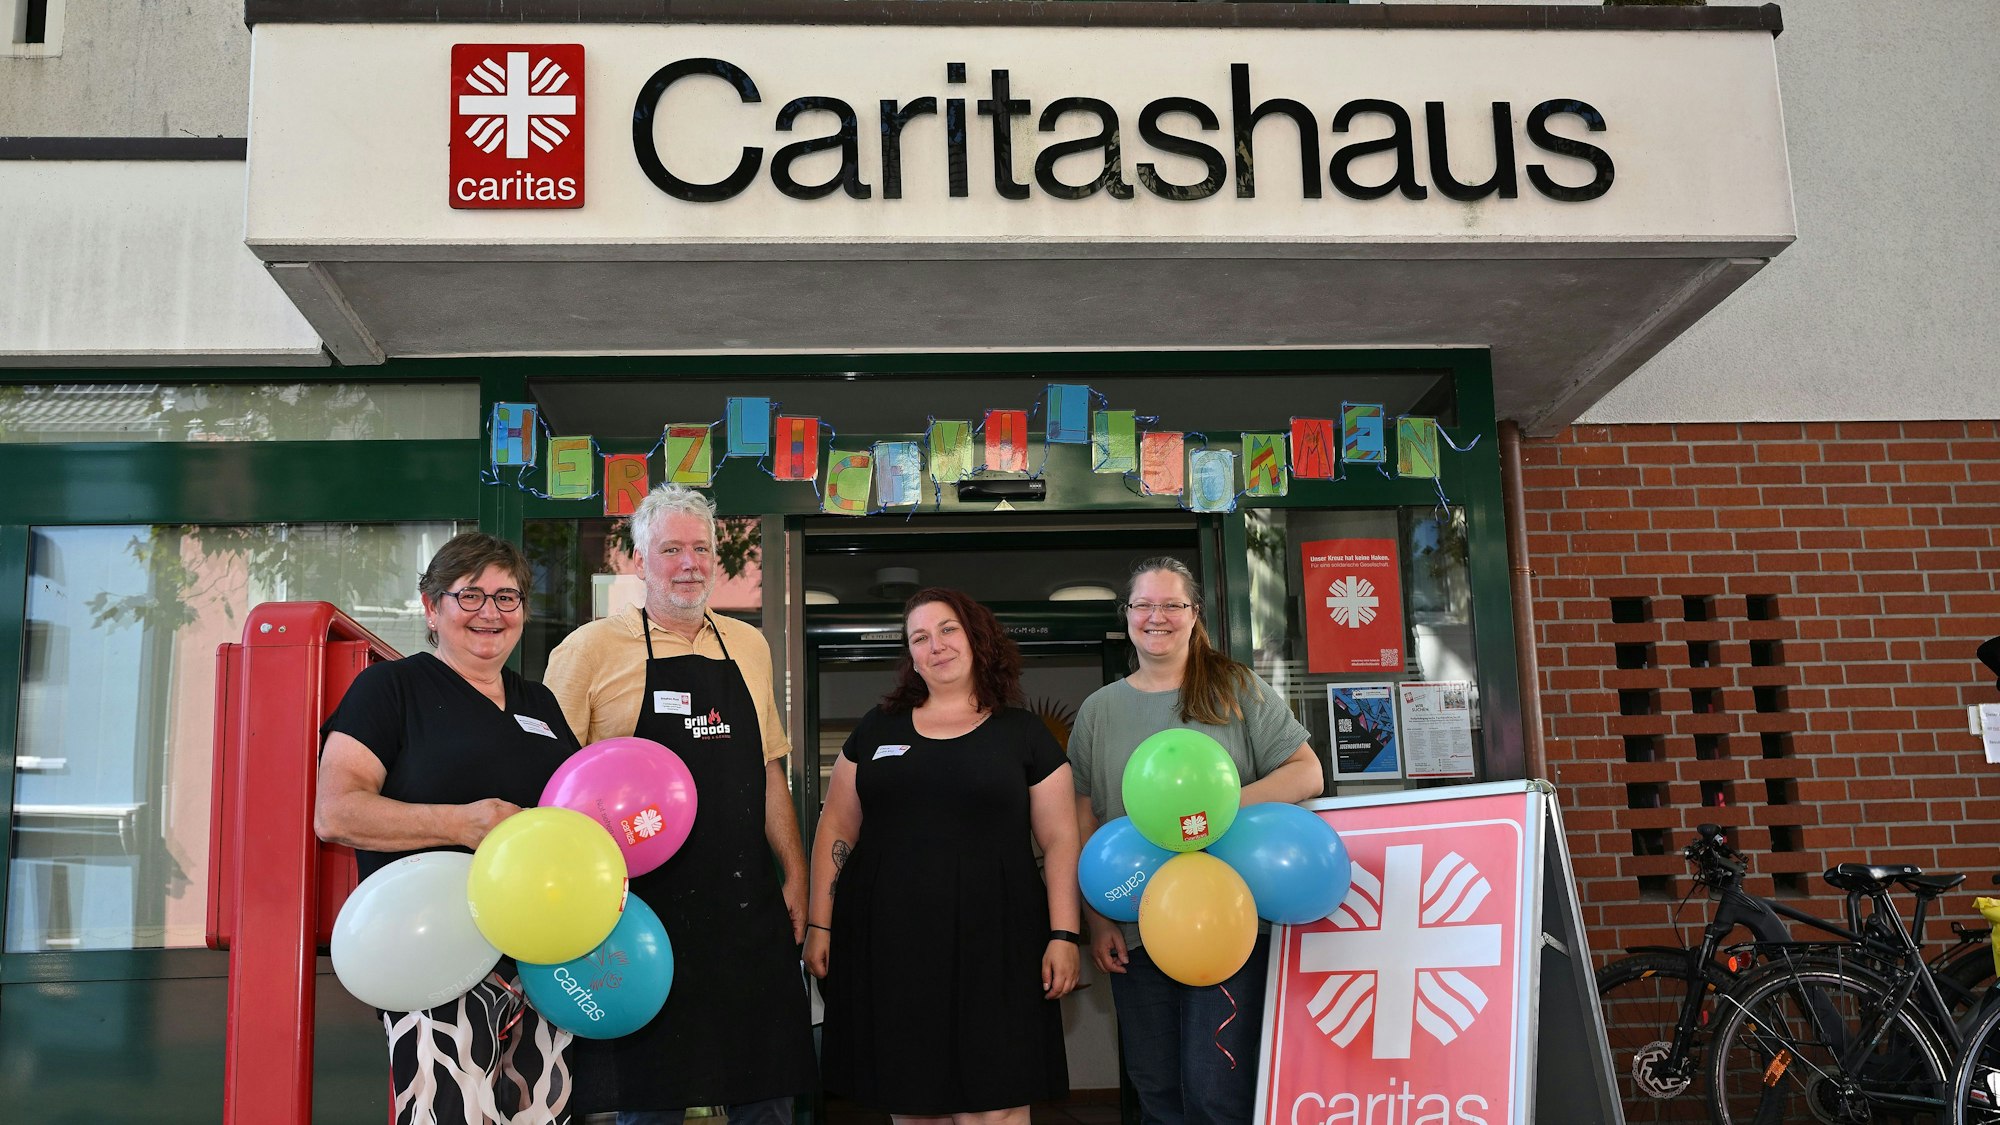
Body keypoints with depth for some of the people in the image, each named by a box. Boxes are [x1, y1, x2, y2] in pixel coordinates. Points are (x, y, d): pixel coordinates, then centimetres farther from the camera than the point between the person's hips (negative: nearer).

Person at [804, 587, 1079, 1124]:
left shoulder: (1022, 733, 6)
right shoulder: (877, 728, 12)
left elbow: (1060, 840, 4)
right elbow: (837, 829, 14)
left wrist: (1064, 933, -4)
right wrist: (819, 923, 8)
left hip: (990, 945, -2)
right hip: (888, 942, 2)